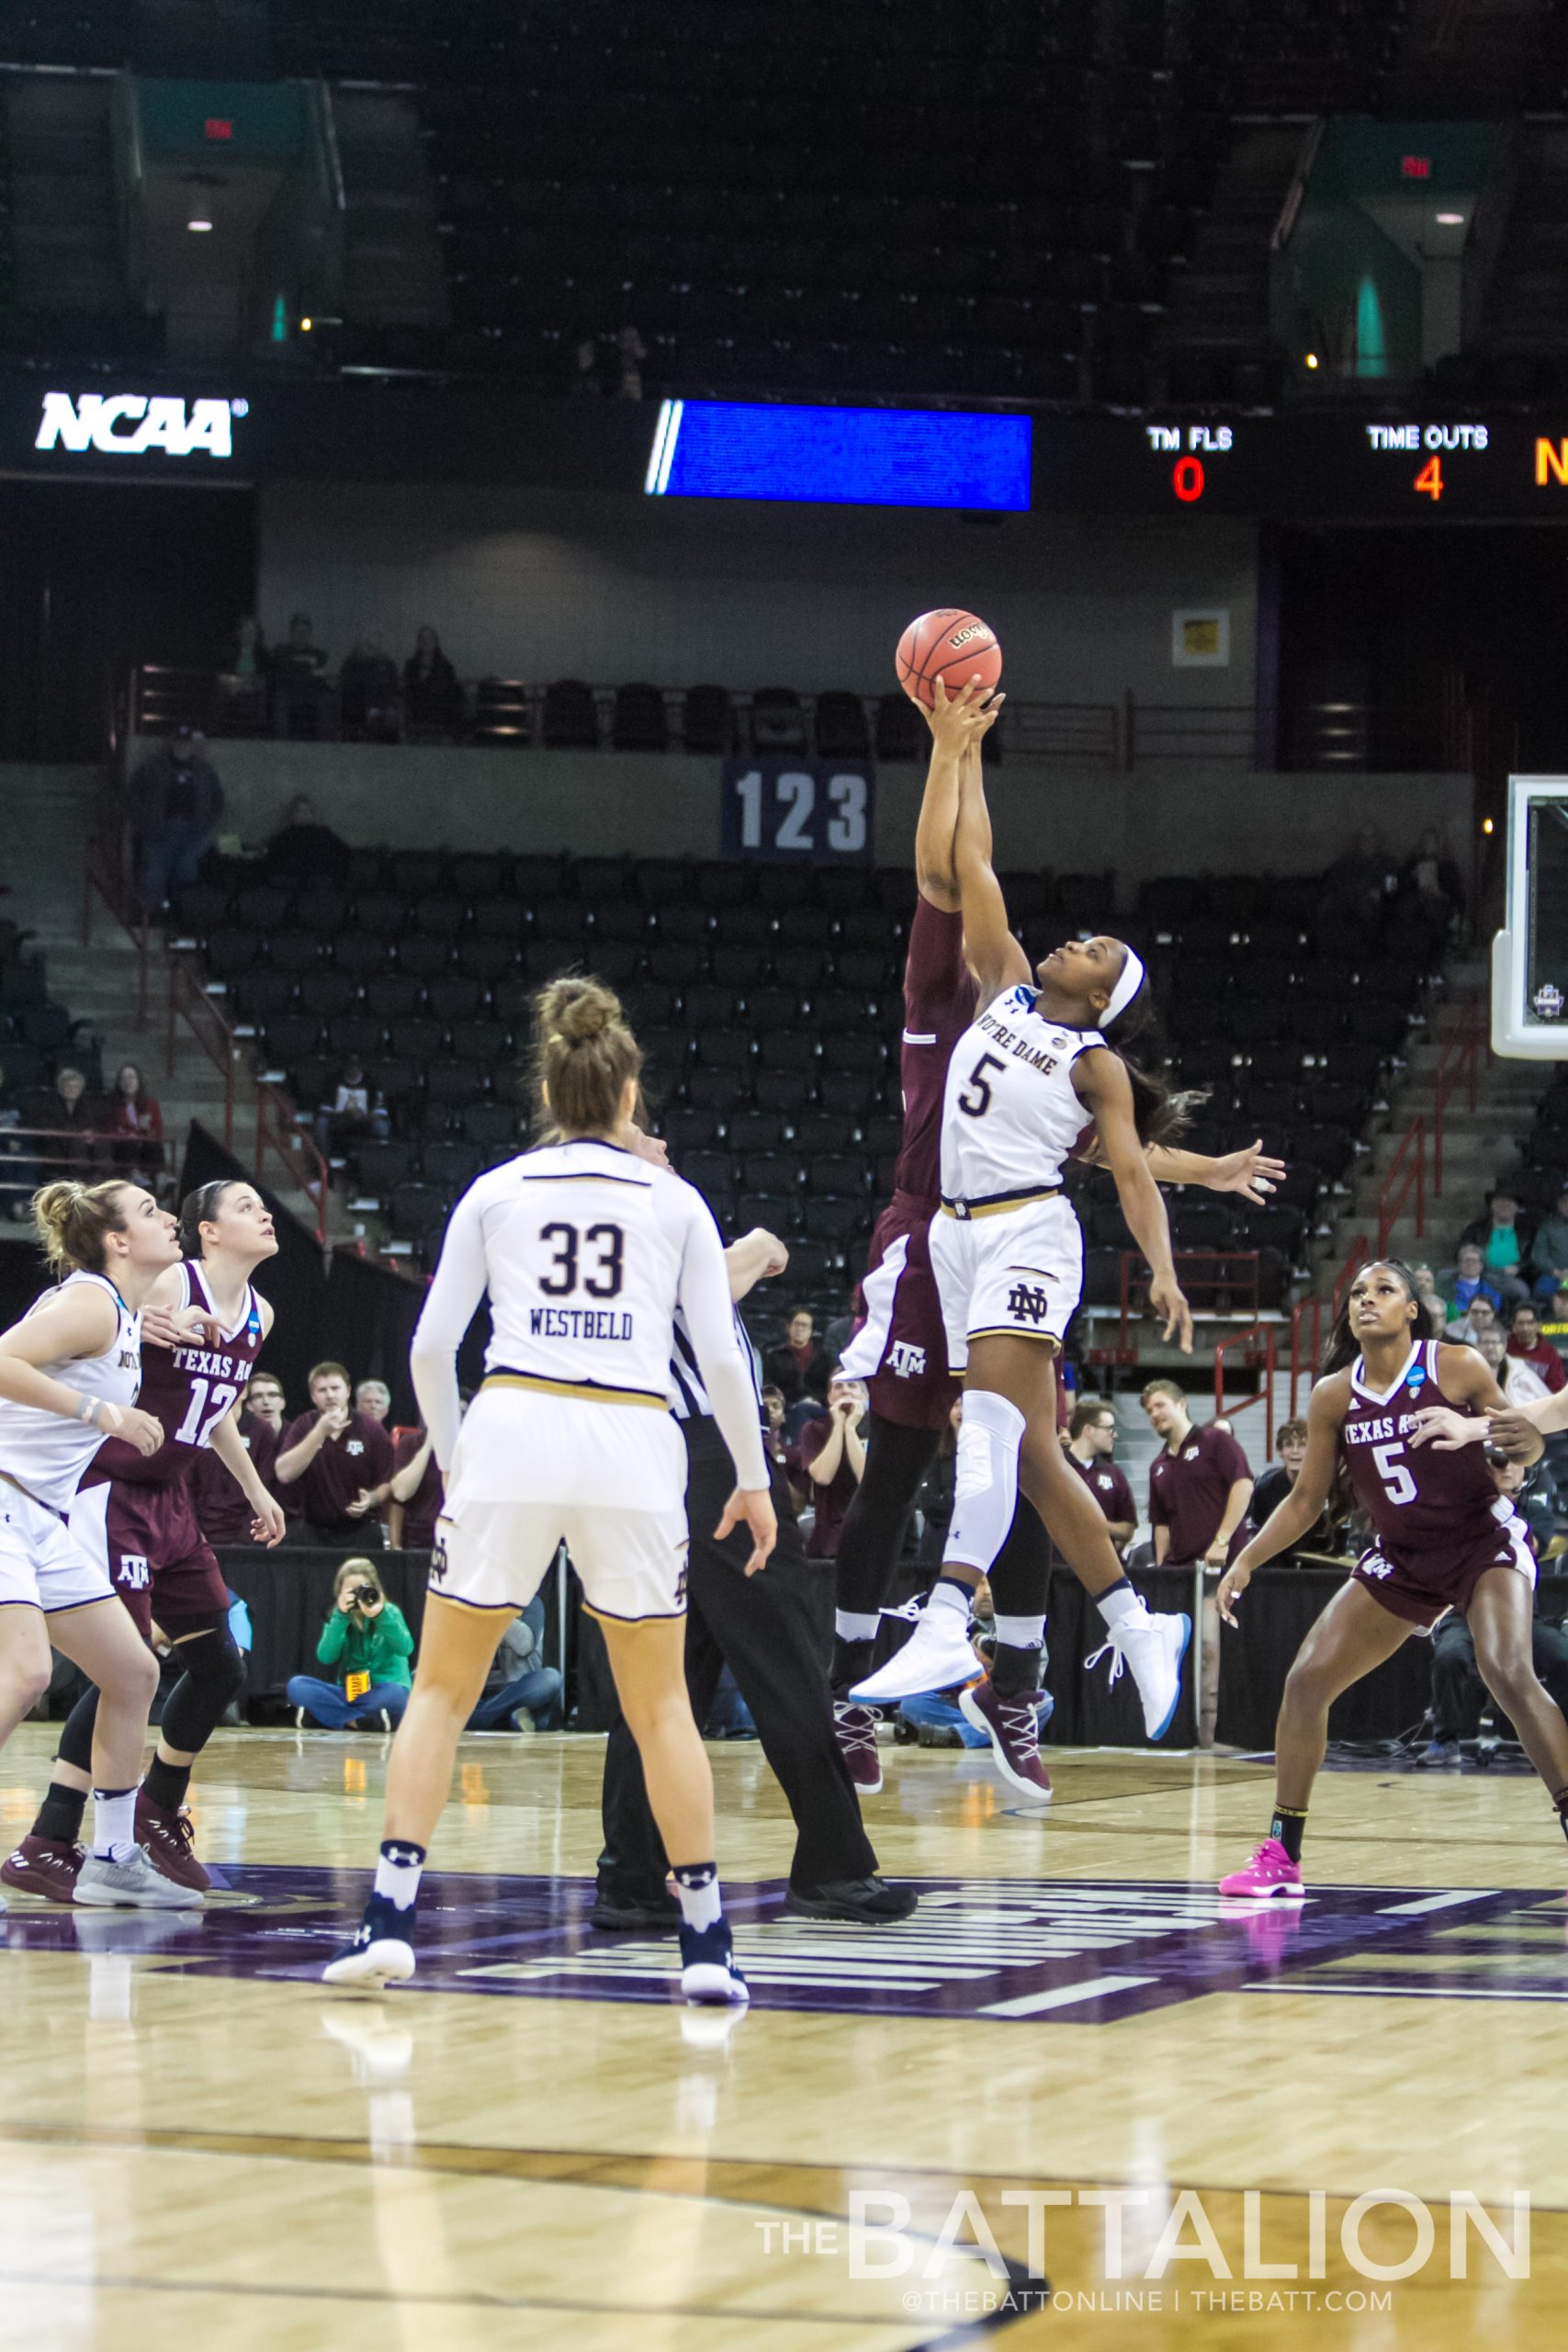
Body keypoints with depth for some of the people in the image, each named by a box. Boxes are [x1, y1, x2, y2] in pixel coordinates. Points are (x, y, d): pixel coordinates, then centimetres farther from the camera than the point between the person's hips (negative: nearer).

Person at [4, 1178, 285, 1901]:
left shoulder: (258, 1317, 10)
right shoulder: (167, 1288, -15)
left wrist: (255, 1490, 30)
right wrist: (143, 1326, -30)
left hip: (170, 1504, 9)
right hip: (112, 1495, -9)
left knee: (221, 1671, 11)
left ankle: (159, 1810, 33)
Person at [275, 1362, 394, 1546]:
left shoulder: (371, 1430, -1)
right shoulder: (304, 1427, 4)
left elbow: (388, 1482, 2)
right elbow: (284, 1473, -12)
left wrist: (372, 1498, -21)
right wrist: (320, 1432, -19)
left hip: (359, 1533, -1)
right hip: (315, 1533, 1)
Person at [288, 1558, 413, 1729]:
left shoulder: (389, 1612, 0)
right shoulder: (337, 1618, 7)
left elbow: (405, 1649, -18)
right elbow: (325, 1657, -10)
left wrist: (380, 1616, -28)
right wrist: (341, 1616, -19)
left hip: (382, 1693, -3)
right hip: (348, 1694, 3)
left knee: (395, 1694, -38)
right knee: (297, 1685, -20)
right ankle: (358, 1722, -31)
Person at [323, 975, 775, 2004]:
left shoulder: (497, 1192, 13)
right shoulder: (673, 1201, 12)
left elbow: (431, 1348, 9)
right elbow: (722, 1355, 7)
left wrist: (451, 1457, 23)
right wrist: (754, 1477, 18)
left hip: (511, 1429, 0)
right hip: (636, 1448, 0)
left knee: (444, 1686, 9)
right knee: (660, 1701, 10)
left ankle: (392, 1916, -3)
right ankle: (708, 1942, 6)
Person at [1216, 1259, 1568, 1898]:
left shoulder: (1457, 1366, -13)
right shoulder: (1334, 1395, -2)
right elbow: (1306, 1499, 7)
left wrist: (1478, 1427, -28)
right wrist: (1246, 1561, -3)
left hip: (1484, 1540, -5)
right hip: (1399, 1558, 5)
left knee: (1507, 1671, -30)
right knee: (1305, 1681, -4)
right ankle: (1281, 1857, 7)